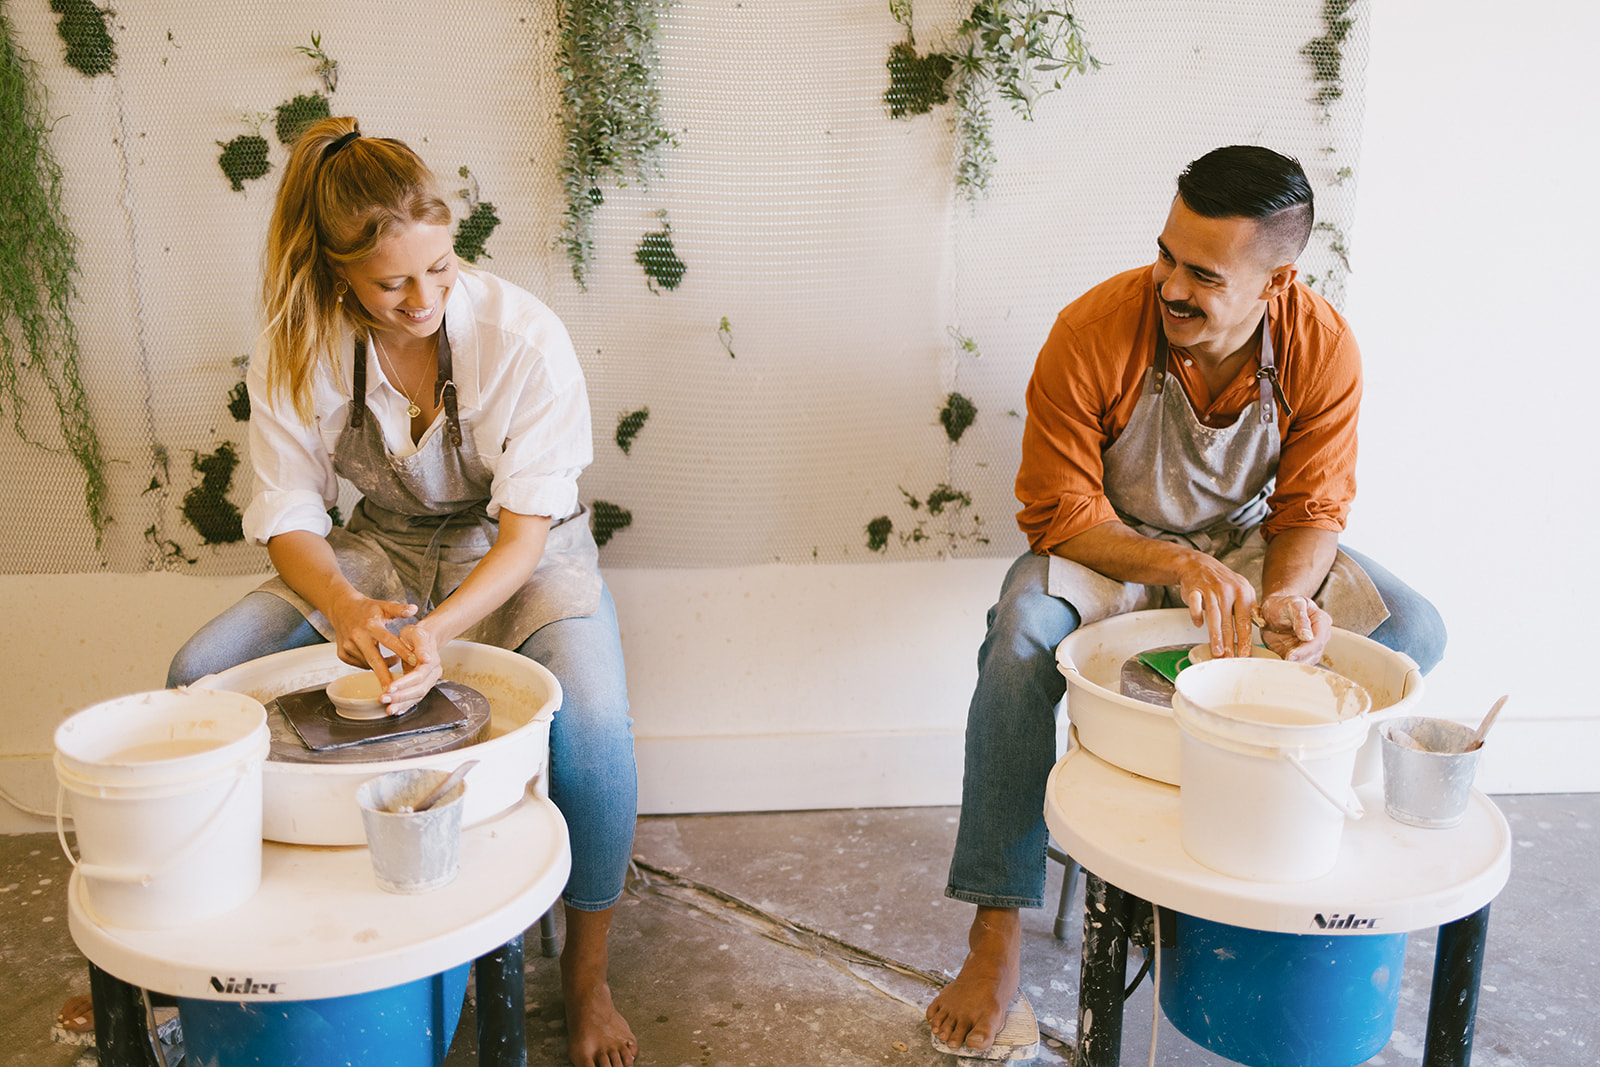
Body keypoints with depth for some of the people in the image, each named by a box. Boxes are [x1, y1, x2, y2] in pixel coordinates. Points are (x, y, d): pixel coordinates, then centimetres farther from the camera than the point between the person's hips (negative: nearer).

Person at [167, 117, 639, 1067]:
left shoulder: (522, 334, -24)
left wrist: (438, 630, -40)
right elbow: (290, 515, -13)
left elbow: (527, 526, -23)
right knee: (201, 673, -14)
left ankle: (587, 975, -8)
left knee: (592, 726, -32)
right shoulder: (298, 349, -14)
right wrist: (346, 608, -35)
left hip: (523, 553, -3)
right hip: (383, 546, 4)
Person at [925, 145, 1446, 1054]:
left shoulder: (1325, 350, -18)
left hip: (1247, 541, 3)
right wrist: (1180, 567, -37)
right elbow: (1056, 511, -21)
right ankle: (998, 928, -25)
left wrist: (1285, 597, -32)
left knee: (1412, 631, -17)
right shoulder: (1093, 332, -26)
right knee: (1022, 636, -34)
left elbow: (1314, 508, -9)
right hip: (1107, 545, -3)